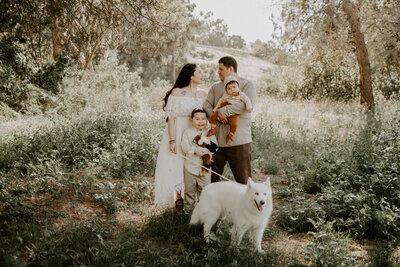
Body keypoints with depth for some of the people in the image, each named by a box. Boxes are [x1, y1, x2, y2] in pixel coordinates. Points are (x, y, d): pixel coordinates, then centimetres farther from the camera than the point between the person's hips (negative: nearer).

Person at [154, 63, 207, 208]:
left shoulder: (203, 94, 9)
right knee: (175, 167, -1)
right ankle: (177, 199, 13)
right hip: (178, 134, -4)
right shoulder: (177, 92, -5)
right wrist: (172, 140, -17)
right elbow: (171, 117, -9)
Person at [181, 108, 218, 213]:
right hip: (191, 166, -1)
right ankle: (187, 209, 24)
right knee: (189, 190, 9)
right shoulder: (188, 132, -2)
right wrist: (195, 150, -25)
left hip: (205, 167, 1)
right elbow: (184, 146, -11)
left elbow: (215, 147, -5)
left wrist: (205, 149, -23)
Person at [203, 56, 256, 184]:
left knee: (243, 181, 0)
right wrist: (216, 117, -14)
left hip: (239, 141, -4)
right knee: (211, 178, 10)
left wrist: (224, 111, -15)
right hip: (217, 140, 5)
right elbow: (206, 104, 6)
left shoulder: (247, 85, 2)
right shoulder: (215, 87, 17)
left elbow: (248, 104, -16)